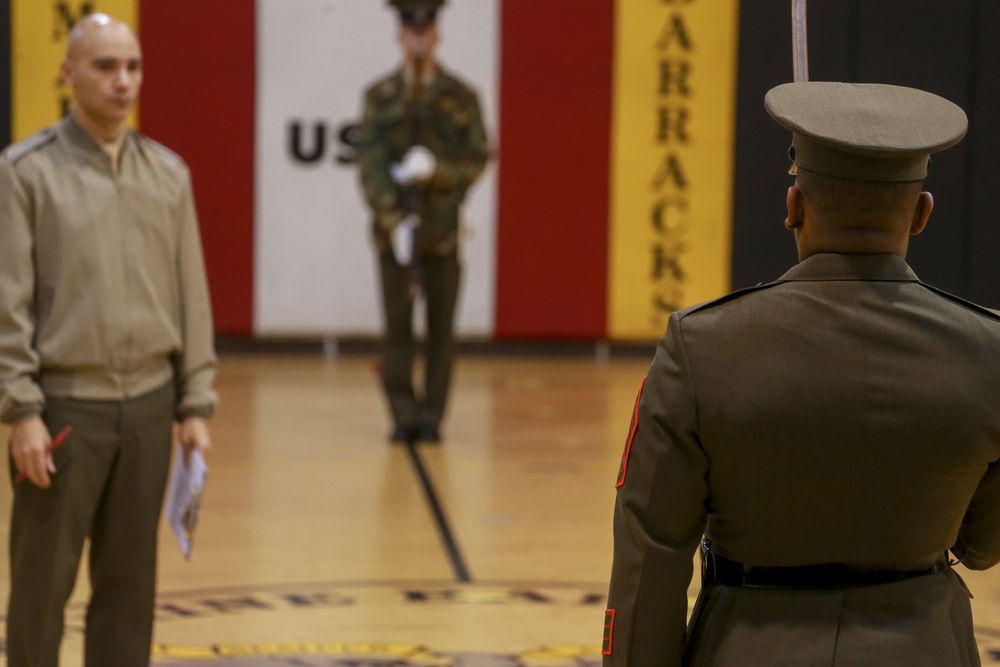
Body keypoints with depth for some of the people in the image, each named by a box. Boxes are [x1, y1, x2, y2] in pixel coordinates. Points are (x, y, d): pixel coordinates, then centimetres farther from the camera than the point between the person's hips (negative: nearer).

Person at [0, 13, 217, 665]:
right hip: (64, 403, -4)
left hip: (148, 403, 4)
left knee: (129, 581, 10)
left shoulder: (167, 172, 8)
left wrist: (196, 404, 6)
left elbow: (191, 294, 10)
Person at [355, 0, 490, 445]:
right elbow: (368, 162, -5)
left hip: (443, 230, 0)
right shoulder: (379, 97, 4)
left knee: (442, 328, 2)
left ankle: (432, 417, 9)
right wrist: (394, 219, -17)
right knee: (397, 326, 0)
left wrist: (435, 170, -20)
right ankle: (403, 417, 7)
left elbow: (478, 158, -1)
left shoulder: (461, 97, 3)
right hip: (393, 227, 0)